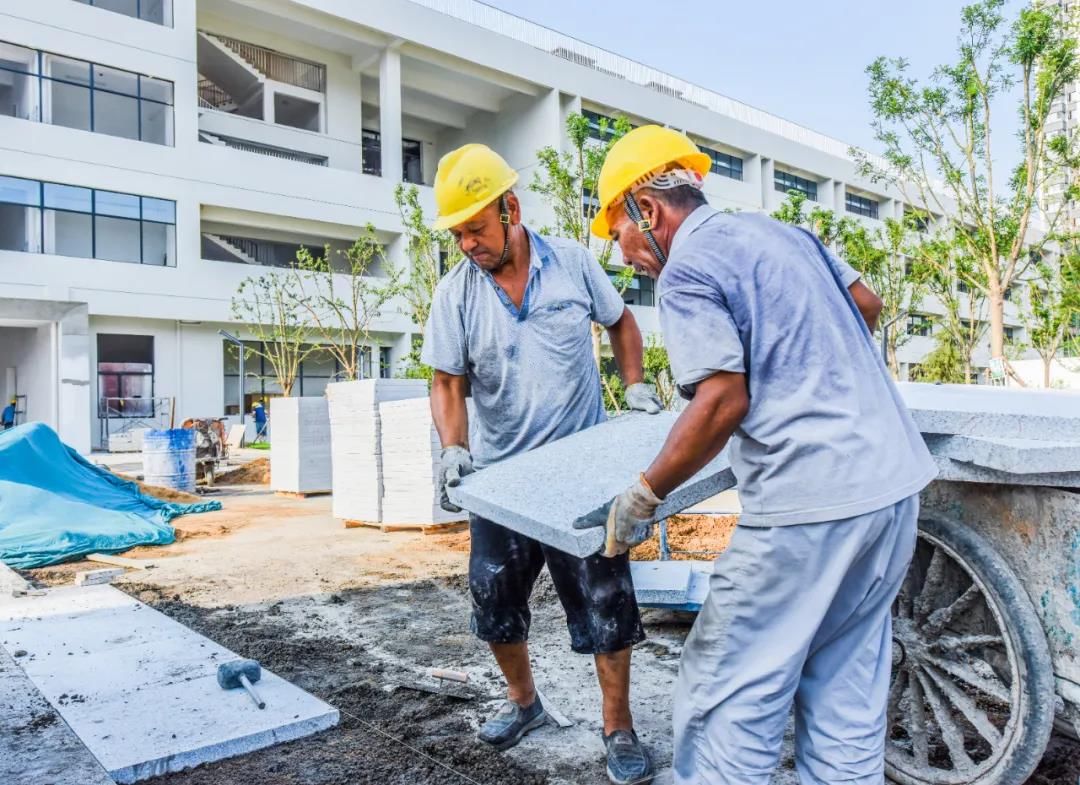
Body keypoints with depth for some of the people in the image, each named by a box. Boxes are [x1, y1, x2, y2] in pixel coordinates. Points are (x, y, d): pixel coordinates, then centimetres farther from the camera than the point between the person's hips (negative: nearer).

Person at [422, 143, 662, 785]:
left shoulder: (573, 262, -7)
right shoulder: (455, 293, -6)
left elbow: (621, 322, 10)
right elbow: (448, 383, -4)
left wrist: (636, 386, -1)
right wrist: (454, 450, -19)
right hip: (501, 473, 2)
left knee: (605, 597, 1)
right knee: (494, 594, 12)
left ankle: (619, 727, 21)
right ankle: (523, 700, 38)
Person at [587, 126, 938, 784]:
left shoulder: (686, 269, -9)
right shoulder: (781, 230, 16)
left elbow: (722, 401, -18)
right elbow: (868, 304, 24)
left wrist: (643, 497, -10)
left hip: (811, 506, -9)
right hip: (893, 481, 9)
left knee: (727, 699, 2)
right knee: (845, 695, 17)